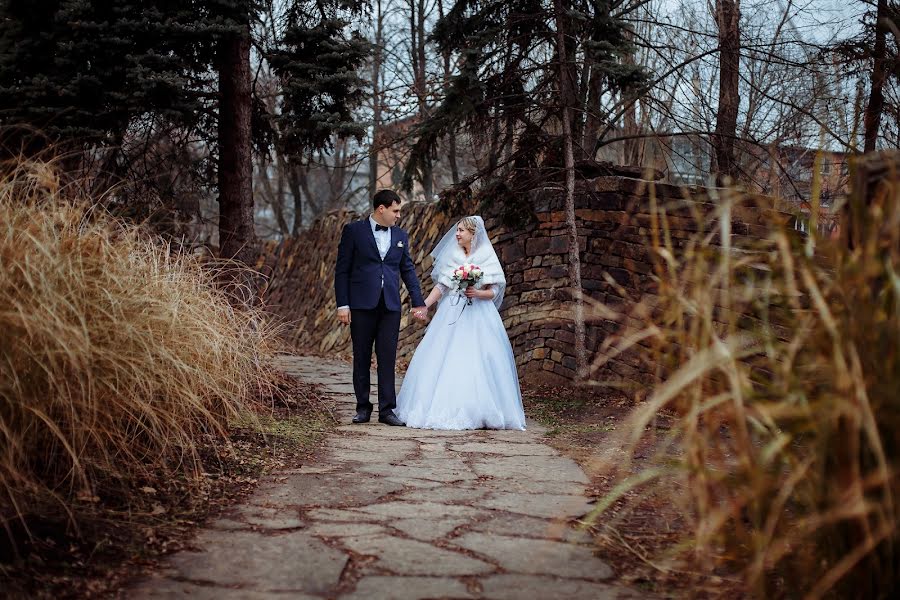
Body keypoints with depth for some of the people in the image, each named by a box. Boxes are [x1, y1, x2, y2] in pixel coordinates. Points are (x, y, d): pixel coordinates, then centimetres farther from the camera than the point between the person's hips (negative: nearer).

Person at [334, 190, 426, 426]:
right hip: (362, 305, -3)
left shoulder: (400, 235, 12)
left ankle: (387, 409, 5)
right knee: (361, 358, 5)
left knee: (388, 358, 0)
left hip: (390, 306, 3)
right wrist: (342, 304, -6)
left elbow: (408, 270, 16)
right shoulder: (353, 230, 0)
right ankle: (363, 408, 15)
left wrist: (418, 302, 10)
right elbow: (342, 270, -1)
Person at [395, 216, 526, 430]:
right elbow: (441, 286, 7)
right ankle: (445, 410, 3)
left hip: (478, 315, -3)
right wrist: (424, 305, -4)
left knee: (477, 362, -8)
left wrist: (477, 293, -18)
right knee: (441, 361, -3)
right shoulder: (452, 256, 9)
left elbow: (494, 292, 0)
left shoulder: (487, 257, 1)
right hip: (451, 315, 3)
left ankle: (478, 412, 1)